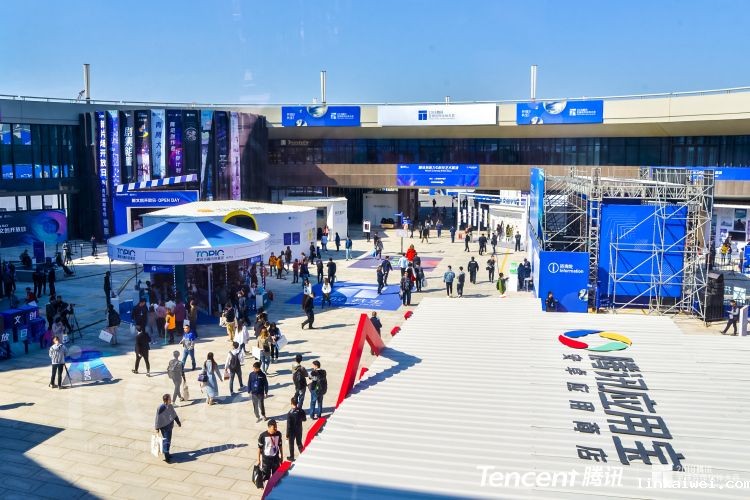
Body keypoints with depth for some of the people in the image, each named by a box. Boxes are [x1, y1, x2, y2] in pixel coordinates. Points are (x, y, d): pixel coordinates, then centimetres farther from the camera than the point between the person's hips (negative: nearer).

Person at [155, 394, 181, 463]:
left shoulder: (170, 406, 1)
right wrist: (157, 428, -10)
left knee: (168, 440, 16)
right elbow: (158, 418, -14)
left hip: (170, 426, 7)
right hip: (164, 426, -7)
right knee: (166, 440, -8)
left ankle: (167, 453, 30)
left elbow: (174, 415, 14)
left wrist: (178, 422, 21)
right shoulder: (161, 408, -20)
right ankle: (166, 457, -6)